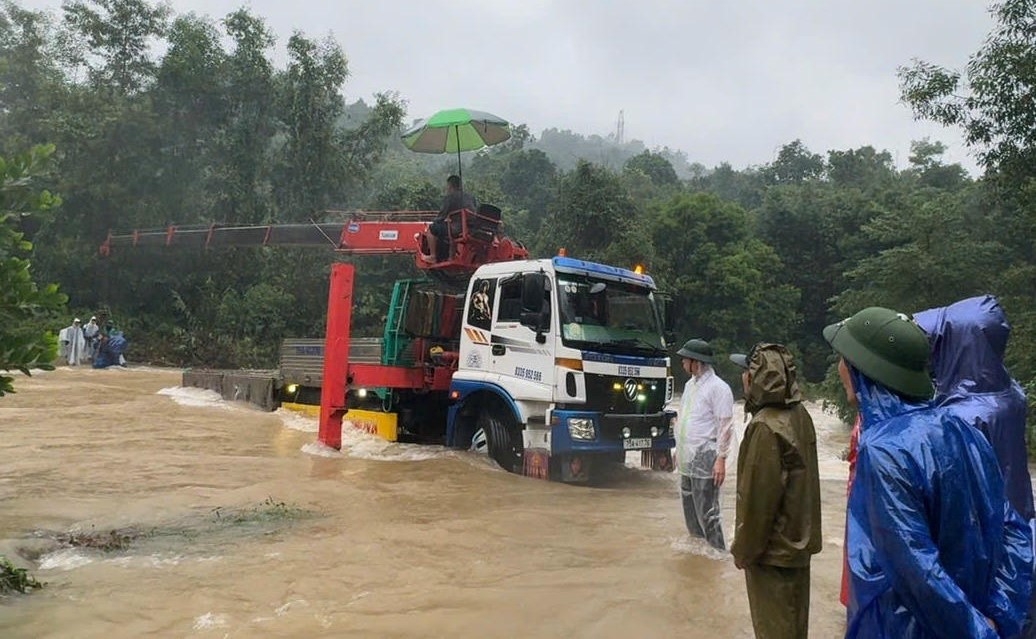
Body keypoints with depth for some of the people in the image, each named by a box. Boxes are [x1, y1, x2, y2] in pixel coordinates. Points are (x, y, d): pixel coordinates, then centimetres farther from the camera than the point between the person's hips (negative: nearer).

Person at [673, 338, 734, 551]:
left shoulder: (718, 387, -12)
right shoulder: (690, 384, 14)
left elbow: (725, 426, -15)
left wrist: (721, 458, -19)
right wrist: (679, 450, 19)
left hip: (705, 459, -9)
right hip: (687, 459, 9)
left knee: (707, 512, -5)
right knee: (690, 509, 17)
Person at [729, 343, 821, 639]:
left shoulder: (766, 427, -26)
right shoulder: (800, 415, 2)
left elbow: (758, 497, -23)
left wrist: (744, 548, -12)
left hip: (773, 548, -8)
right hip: (799, 539, 9)